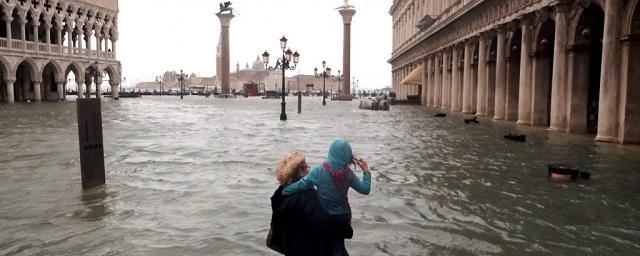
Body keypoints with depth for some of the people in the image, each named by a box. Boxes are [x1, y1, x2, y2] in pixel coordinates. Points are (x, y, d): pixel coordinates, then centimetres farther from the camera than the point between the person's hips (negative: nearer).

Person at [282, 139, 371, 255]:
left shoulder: (318, 172, -22)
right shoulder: (348, 173, -12)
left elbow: (300, 185, -18)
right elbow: (365, 189, -5)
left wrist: (282, 192, -4)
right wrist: (366, 171, 6)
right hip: (344, 216, 3)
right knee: (339, 246, 27)